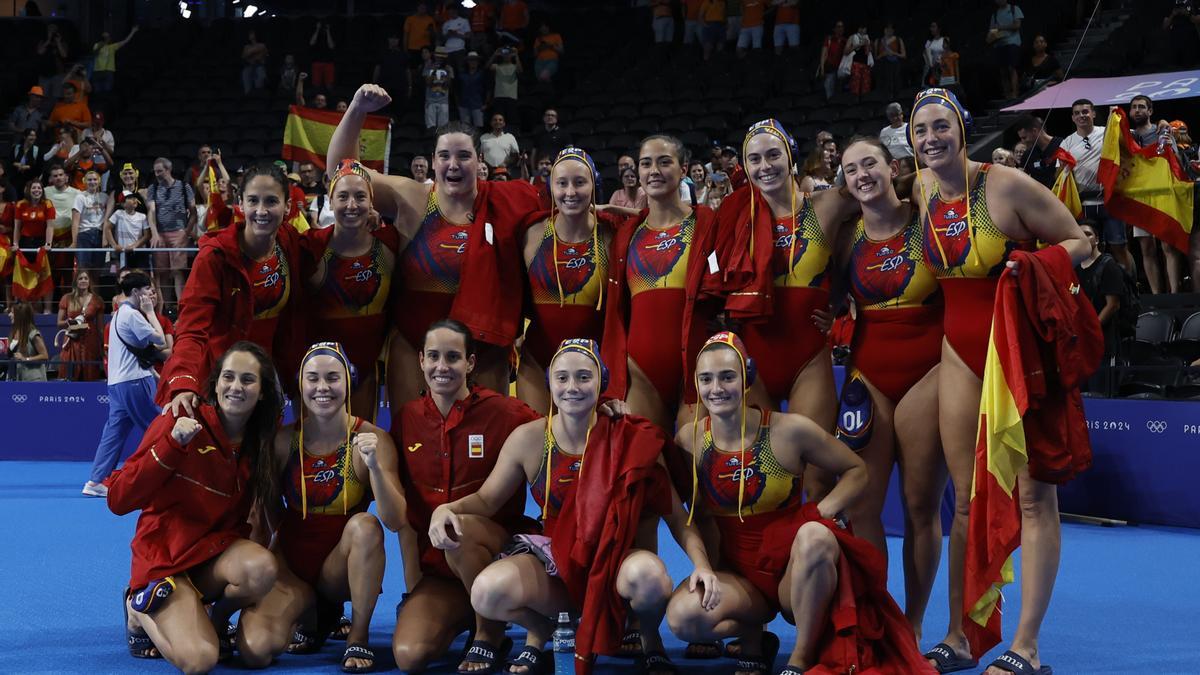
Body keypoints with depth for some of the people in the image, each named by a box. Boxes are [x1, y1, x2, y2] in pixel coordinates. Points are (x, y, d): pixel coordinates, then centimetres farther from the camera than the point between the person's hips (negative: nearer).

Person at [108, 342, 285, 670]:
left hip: (216, 552, 4)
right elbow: (118, 501, -17)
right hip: (164, 559, -4)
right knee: (199, 660, -27)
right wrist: (172, 444, -26)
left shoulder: (260, 443, 2)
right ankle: (140, 610, 6)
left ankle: (218, 620, 2)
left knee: (262, 568, -32)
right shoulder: (182, 423, -12)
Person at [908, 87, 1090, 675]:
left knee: (1033, 494, -5)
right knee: (968, 501, 9)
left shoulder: (1006, 185, -14)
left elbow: (1078, 241, -7)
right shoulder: (920, 190, 4)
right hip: (961, 352, 6)